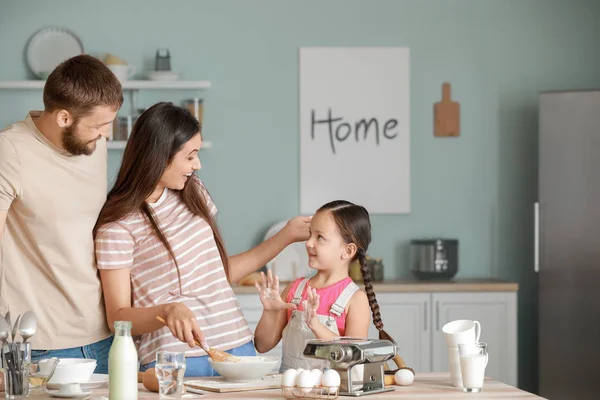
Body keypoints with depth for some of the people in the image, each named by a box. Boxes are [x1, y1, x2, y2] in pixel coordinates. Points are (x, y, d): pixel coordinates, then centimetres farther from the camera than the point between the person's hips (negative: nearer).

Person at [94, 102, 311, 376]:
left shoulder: (193, 193, 12)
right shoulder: (118, 226, -8)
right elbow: (118, 317, -8)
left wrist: (287, 235, 19)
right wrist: (168, 310, -26)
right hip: (172, 361, -5)